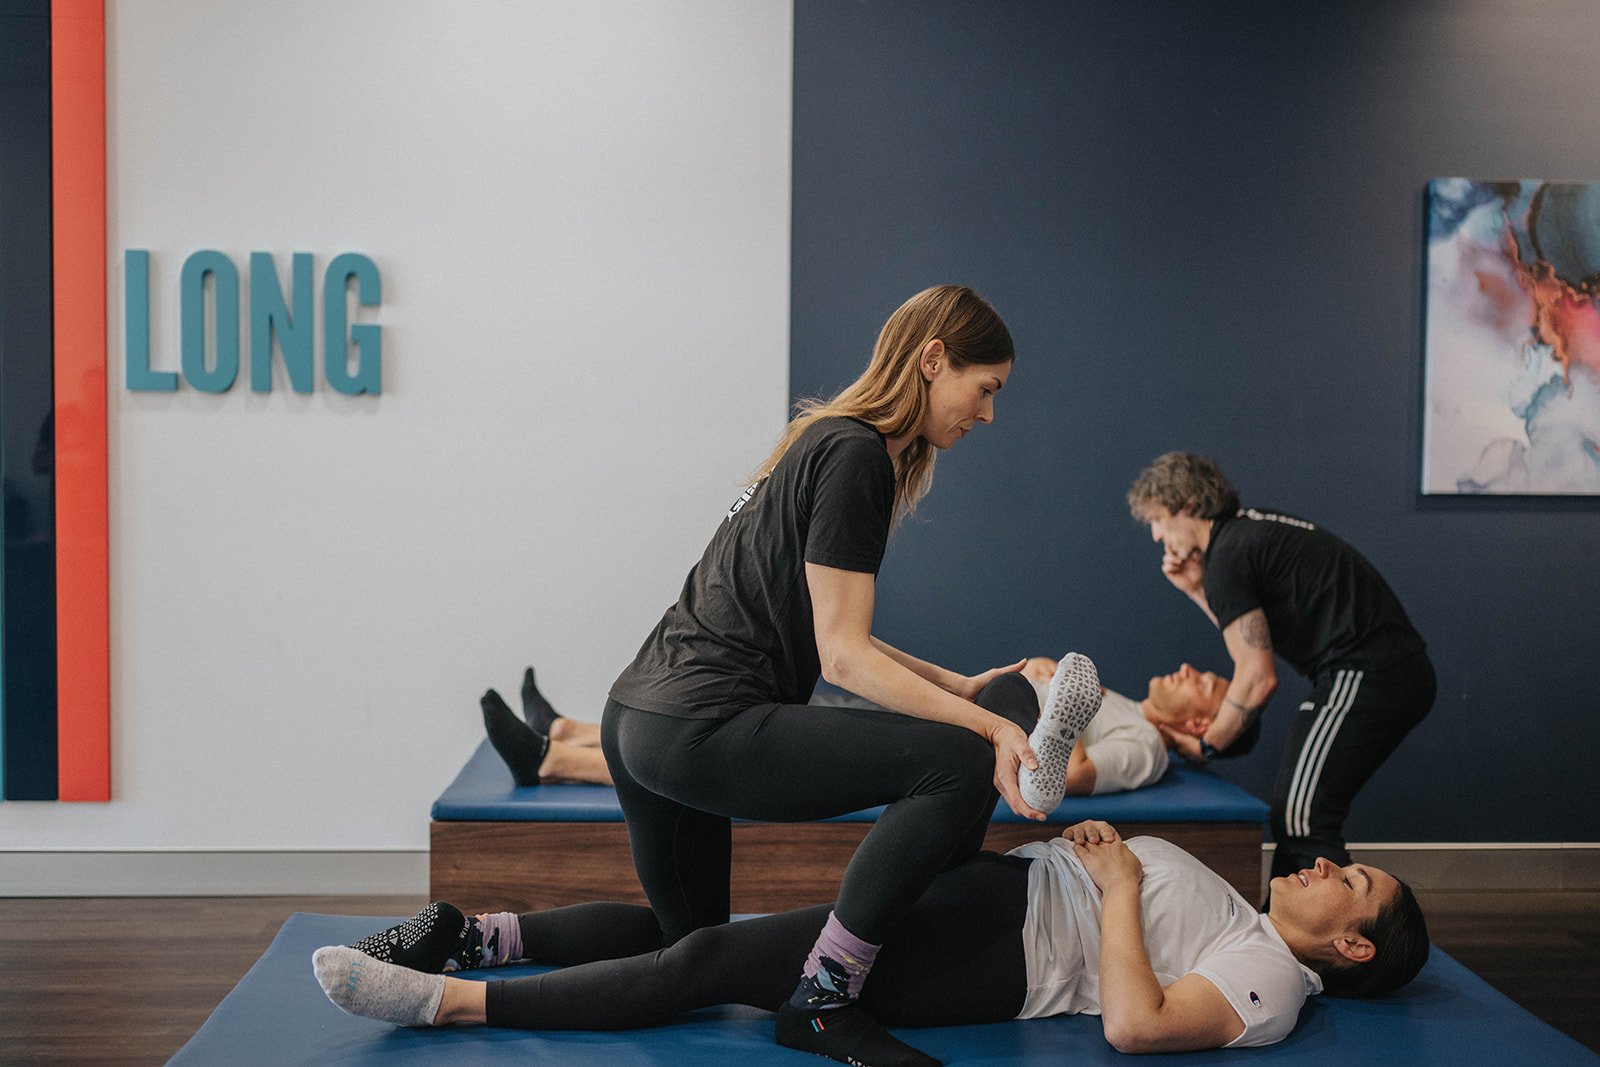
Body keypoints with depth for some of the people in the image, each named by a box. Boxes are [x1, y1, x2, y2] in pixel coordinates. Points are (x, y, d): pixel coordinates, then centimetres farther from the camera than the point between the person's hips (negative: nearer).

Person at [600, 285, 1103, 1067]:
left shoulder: (831, 441, 18)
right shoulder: (856, 454, -12)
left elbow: (825, 634, 21)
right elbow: (842, 656, -16)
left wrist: (958, 686, 16)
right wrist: (988, 723, -20)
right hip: (702, 730, -11)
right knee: (959, 763, -22)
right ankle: (821, 1003, -14)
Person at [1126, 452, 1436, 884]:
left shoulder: (1228, 557, -10)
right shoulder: (1254, 529, 19)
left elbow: (1258, 678, -12)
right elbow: (1251, 637, 23)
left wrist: (1206, 746, -1)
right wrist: (1198, 591, 18)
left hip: (1363, 676, -10)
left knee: (1300, 823, -11)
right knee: (1303, 818, 14)